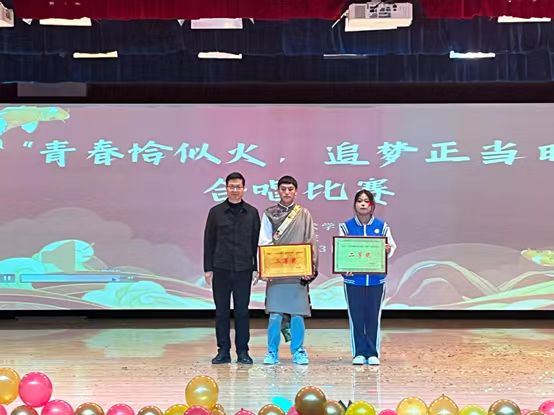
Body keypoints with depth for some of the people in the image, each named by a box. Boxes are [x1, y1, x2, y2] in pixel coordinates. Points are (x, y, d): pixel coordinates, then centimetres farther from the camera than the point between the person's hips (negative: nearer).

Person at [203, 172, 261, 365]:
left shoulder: (252, 213, 6)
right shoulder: (216, 212, 4)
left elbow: (256, 242, 8)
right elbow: (209, 241, 5)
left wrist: (256, 268, 3)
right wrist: (208, 268, 1)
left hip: (243, 269, 0)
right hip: (221, 269, 0)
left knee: (242, 311, 3)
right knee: (222, 311, 4)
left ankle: (242, 351, 11)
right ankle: (223, 351, 11)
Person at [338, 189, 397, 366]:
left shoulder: (382, 226, 3)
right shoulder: (346, 226, 2)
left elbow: (391, 246, 2)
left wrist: (388, 249, -22)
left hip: (376, 279, 0)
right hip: (353, 279, 0)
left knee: (373, 317, 4)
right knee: (356, 317, 4)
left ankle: (373, 353, 14)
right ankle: (358, 353, 13)